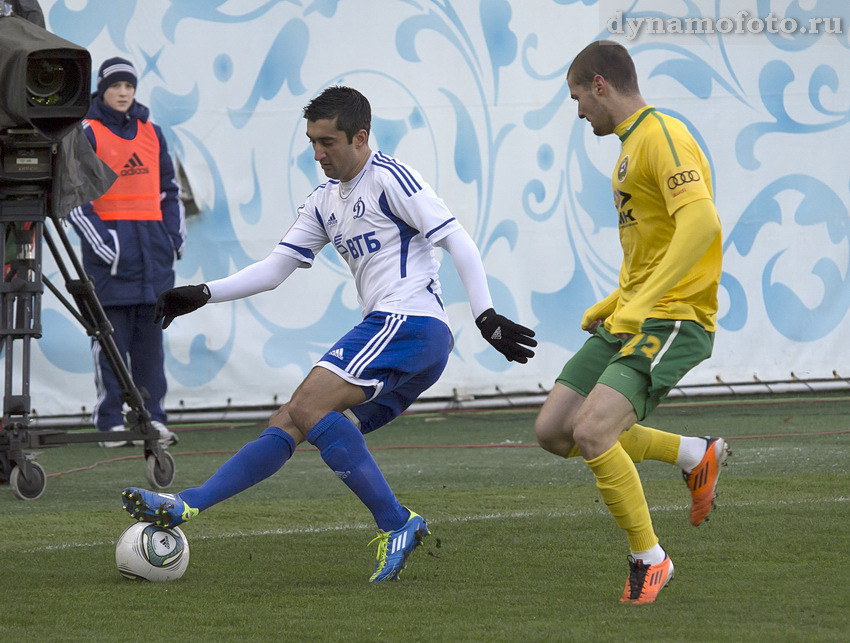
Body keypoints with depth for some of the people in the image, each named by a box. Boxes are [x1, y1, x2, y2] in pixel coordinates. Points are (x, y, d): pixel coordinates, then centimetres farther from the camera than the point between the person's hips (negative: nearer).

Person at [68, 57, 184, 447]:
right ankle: (111, 421, -4)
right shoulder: (87, 133, 0)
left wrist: (175, 233, 12)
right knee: (111, 335, -6)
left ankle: (152, 417, 8)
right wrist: (99, 240, -13)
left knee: (150, 335, 5)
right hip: (109, 247, -5)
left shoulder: (151, 133, 16)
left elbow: (168, 188, 24)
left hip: (152, 248, 5)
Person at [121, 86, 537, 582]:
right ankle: (186, 505, -1)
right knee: (286, 425, 3)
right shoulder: (325, 202, 22)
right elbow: (275, 268, 22)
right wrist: (202, 295, 11)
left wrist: (486, 316, -18)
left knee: (308, 408, -21)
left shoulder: (388, 177, -5)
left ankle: (396, 525, -22)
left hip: (410, 322, -9)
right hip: (385, 332, 9)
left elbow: (458, 241, -10)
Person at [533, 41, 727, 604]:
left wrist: (642, 302, -33)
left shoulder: (663, 137, -14)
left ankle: (650, 560, -6)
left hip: (673, 320, -10)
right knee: (554, 431, 5)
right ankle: (695, 455, 17)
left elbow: (702, 222, -28)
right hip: (629, 318, 10)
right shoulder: (633, 143, 19)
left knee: (592, 433, -24)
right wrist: (612, 304, 21)